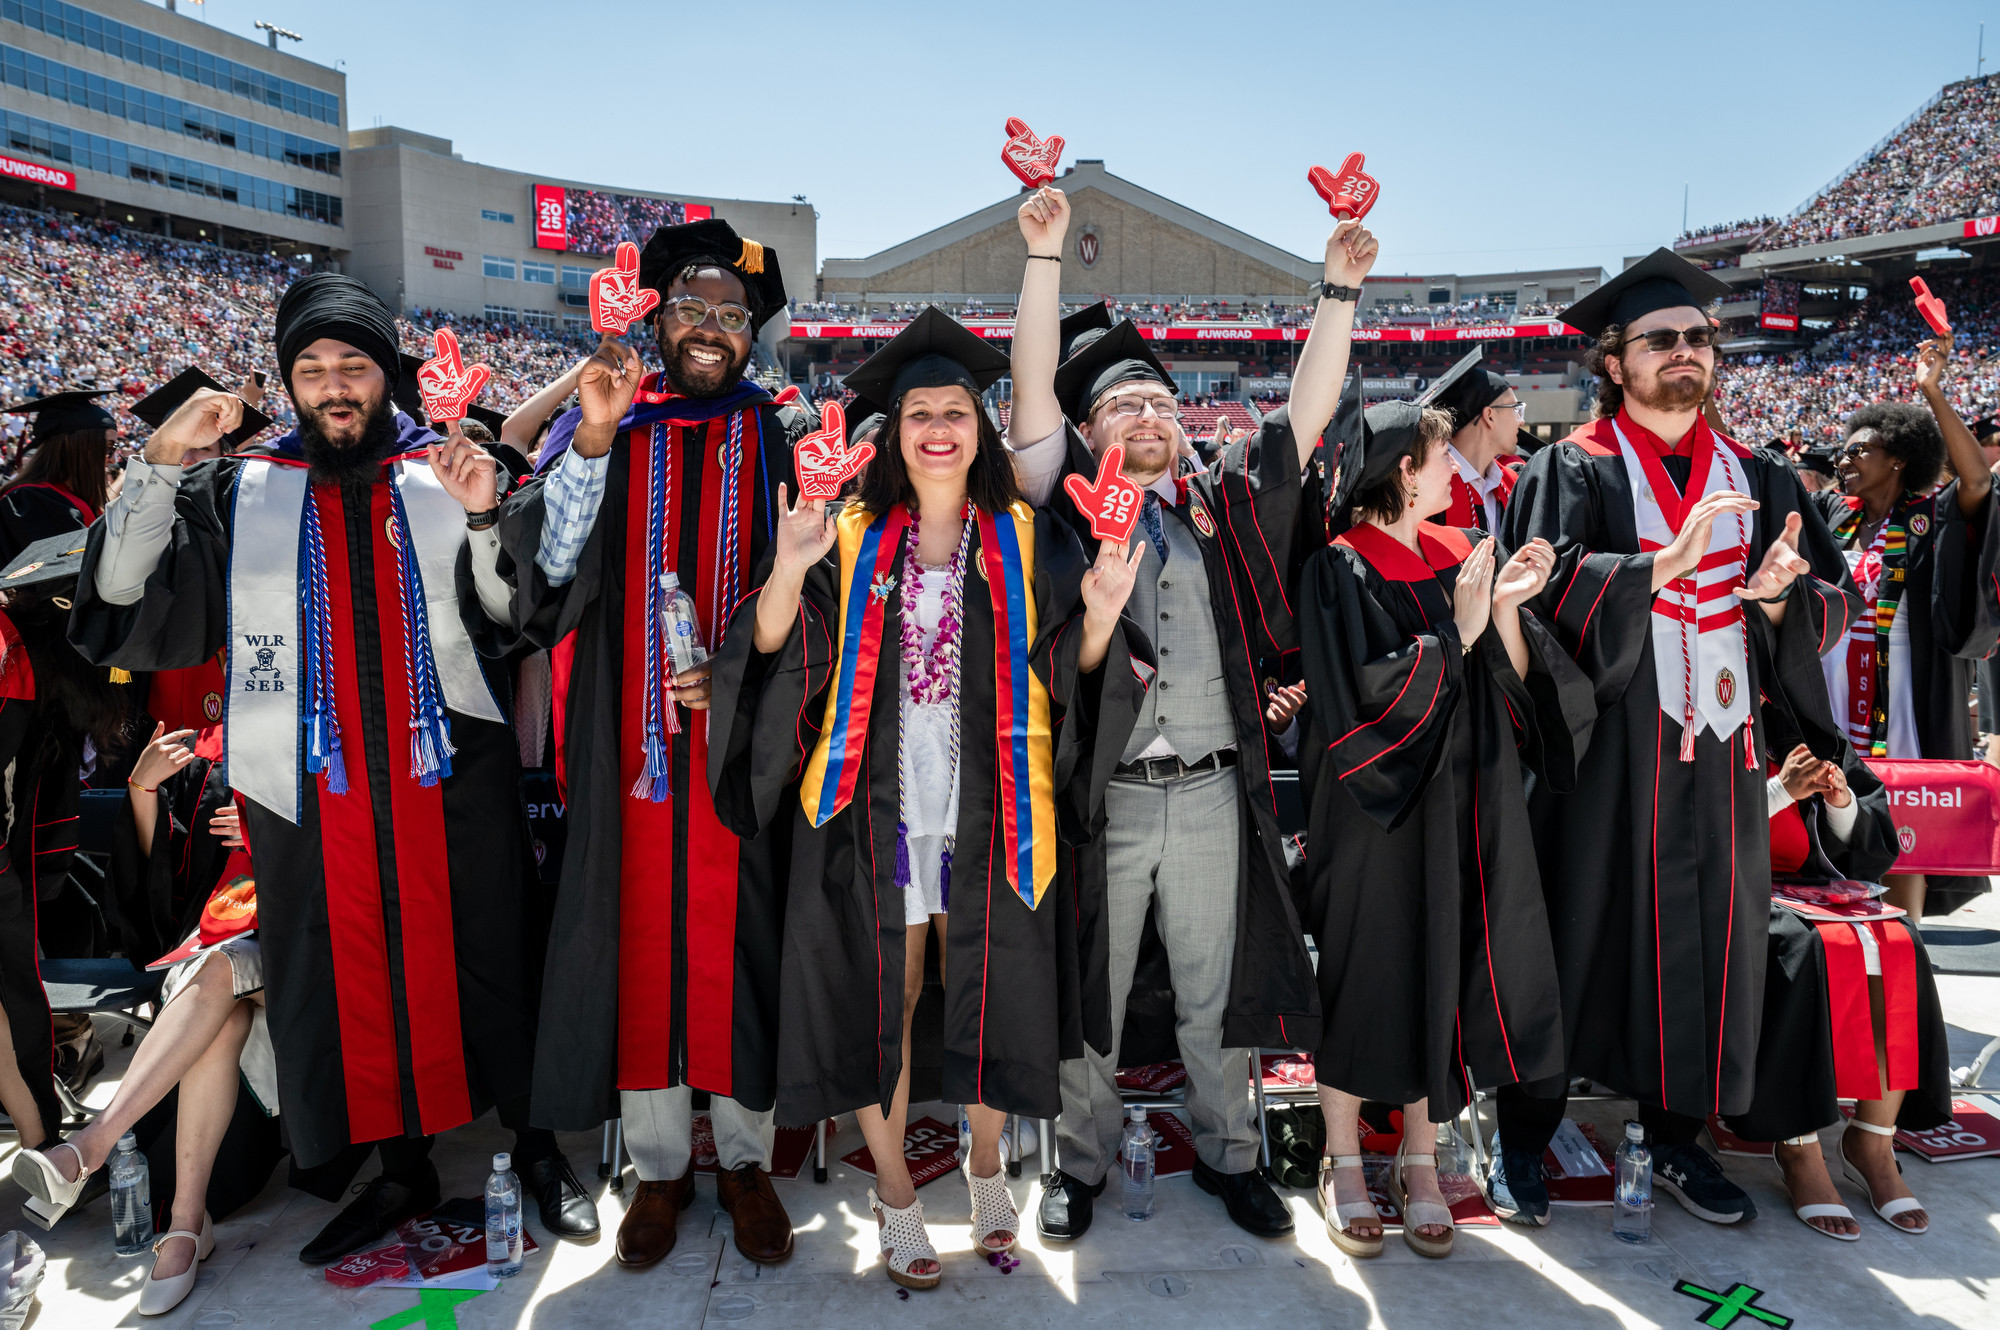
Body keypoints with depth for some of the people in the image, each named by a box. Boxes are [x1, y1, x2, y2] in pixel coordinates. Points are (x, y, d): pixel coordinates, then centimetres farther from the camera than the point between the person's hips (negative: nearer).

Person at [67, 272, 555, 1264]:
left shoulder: (444, 473, 6)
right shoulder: (238, 492, 8)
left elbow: (518, 612, -1)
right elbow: (123, 597, -3)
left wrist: (482, 520, -17)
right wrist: (160, 461, -14)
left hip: (450, 781, -1)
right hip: (315, 796, 1)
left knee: (472, 962, 6)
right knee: (349, 980, 10)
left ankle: (529, 1137, 25)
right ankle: (405, 1170, 28)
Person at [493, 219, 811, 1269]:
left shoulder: (783, 440, 6)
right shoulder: (602, 429, 8)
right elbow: (550, 563, -4)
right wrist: (592, 443, -15)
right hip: (632, 746, 1)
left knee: (740, 944, 5)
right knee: (644, 944, 6)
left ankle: (744, 1158, 24)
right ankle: (660, 1166, 24)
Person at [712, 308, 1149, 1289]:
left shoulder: (1027, 543, 5)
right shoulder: (853, 544, 4)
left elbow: (1076, 675, 1)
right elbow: (776, 654, -4)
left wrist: (1100, 616, -19)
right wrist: (789, 574, -22)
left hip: (989, 813, 0)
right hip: (875, 809, 0)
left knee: (986, 990, 9)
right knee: (880, 996, 7)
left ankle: (986, 1167, 35)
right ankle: (894, 1189, 27)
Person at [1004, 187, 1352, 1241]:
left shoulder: (1226, 503, 12)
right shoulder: (1073, 500, 4)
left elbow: (1308, 407, 12)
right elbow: (1033, 384, -5)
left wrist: (1339, 288, 8)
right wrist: (1045, 254, -9)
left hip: (1212, 794, 2)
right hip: (1097, 792, -2)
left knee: (1216, 990, 14)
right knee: (1088, 990, 10)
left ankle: (1226, 1153, 33)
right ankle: (1082, 1161, 29)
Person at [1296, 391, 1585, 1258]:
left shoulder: (1461, 559, 8)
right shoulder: (1341, 569, -10)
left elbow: (1516, 686, 4)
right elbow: (1361, 702, -20)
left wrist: (1505, 609, -12)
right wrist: (1455, 632, -22)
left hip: (1466, 806, 6)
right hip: (1376, 814, -5)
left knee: (1445, 976, 9)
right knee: (1367, 977, 5)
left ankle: (1419, 1160, 26)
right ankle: (1344, 1163, 23)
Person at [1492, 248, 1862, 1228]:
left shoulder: (1757, 479, 13)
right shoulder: (1572, 471, -1)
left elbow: (1831, 607, 9)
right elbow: (1548, 592, -16)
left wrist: (1778, 591, -13)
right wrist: (1667, 561, -27)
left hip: (1718, 755, 5)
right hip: (1605, 751, -4)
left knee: (1708, 945, 10)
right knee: (1575, 935, 1)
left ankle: (1675, 1139, 28)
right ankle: (1522, 1143, 17)